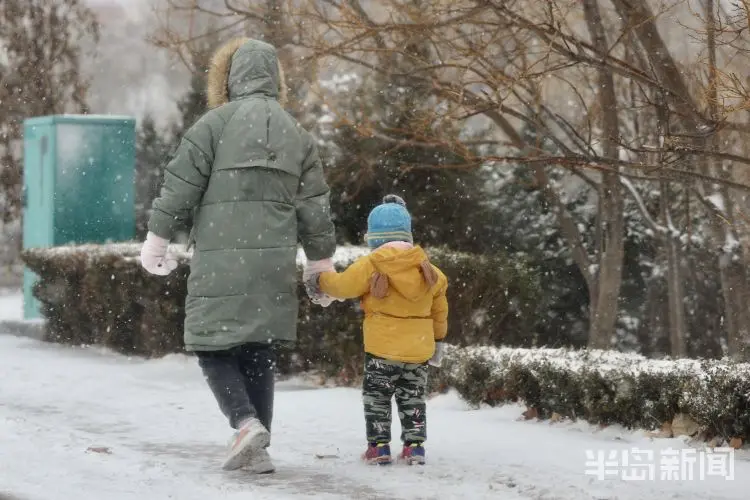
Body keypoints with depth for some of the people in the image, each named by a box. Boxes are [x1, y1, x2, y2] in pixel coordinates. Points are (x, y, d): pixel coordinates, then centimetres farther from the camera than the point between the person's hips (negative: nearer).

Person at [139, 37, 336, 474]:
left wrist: (158, 238, 7)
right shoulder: (297, 133, 11)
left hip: (220, 259, -4)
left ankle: (247, 423, -17)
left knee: (214, 348, 3)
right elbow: (314, 206, 13)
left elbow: (181, 185, -4)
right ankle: (258, 447, 9)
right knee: (259, 352, 11)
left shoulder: (216, 122, -4)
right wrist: (323, 262, 21)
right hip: (275, 261, 4)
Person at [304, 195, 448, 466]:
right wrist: (438, 338, 25)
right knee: (413, 398, 15)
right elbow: (439, 309, 12)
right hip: (419, 349, 4)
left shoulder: (370, 266, -11)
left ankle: (379, 445, 2)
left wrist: (319, 280, 14)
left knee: (377, 398, 8)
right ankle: (415, 445, 8)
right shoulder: (428, 270, 5)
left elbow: (342, 285, -7)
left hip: (382, 348, -4)